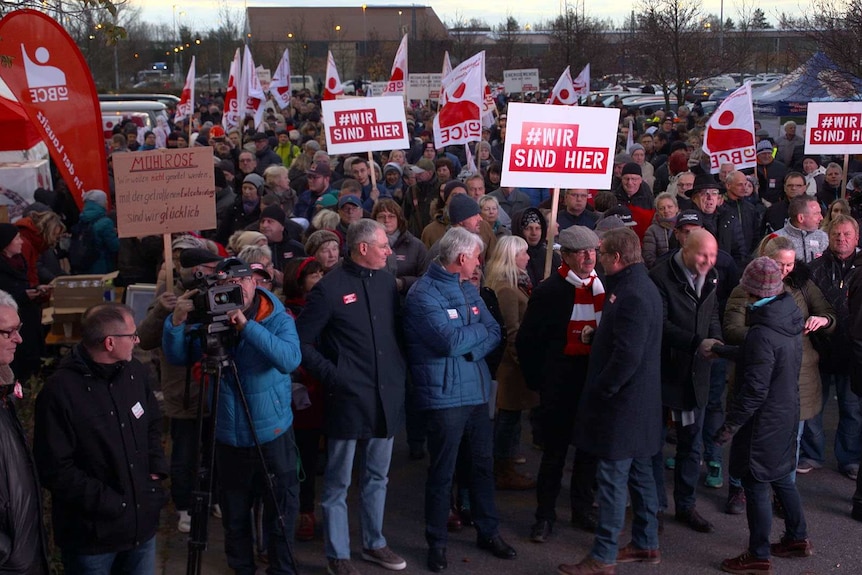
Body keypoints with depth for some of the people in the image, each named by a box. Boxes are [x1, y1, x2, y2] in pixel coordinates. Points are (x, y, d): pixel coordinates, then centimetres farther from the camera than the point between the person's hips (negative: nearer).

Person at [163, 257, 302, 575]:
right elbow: (177, 357, 0)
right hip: (229, 437, 3)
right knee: (234, 515, 16)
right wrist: (177, 322, -19)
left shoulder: (278, 319, -10)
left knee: (280, 513, 8)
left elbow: (290, 360, -28)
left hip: (273, 435, -3)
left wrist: (247, 325, -33)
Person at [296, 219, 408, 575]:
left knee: (377, 477, 18)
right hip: (348, 397, -6)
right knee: (338, 482, 6)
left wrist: (401, 371, 5)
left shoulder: (386, 281, 6)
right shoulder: (330, 288, -11)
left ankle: (374, 543, 33)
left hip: (386, 395, 6)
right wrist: (331, 375, -15)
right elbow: (301, 342, -10)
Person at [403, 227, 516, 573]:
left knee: (483, 464, 15)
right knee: (442, 472, 4)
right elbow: (451, 341, -23)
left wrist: (467, 347, -13)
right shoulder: (424, 293, -13)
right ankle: (436, 542, 18)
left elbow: (494, 335, 6)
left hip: (476, 391, 7)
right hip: (445, 396, -7)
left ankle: (488, 532, 30)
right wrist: (479, 328, -5)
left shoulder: (468, 289, 11)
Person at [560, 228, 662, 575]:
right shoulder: (642, 286, 11)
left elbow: (627, 356, -26)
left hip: (623, 402, -10)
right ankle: (646, 544, 29)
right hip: (640, 401, 10)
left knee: (612, 478, -4)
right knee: (639, 472, 18)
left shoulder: (632, 296, -22)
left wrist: (600, 391, -17)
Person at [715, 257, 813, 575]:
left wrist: (729, 425, -16)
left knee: (757, 487, 4)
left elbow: (754, 390, -24)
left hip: (764, 421, -9)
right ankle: (798, 538, 38)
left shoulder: (762, 334, -27)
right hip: (787, 414, 9)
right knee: (781, 477, 24)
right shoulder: (791, 319, 0)